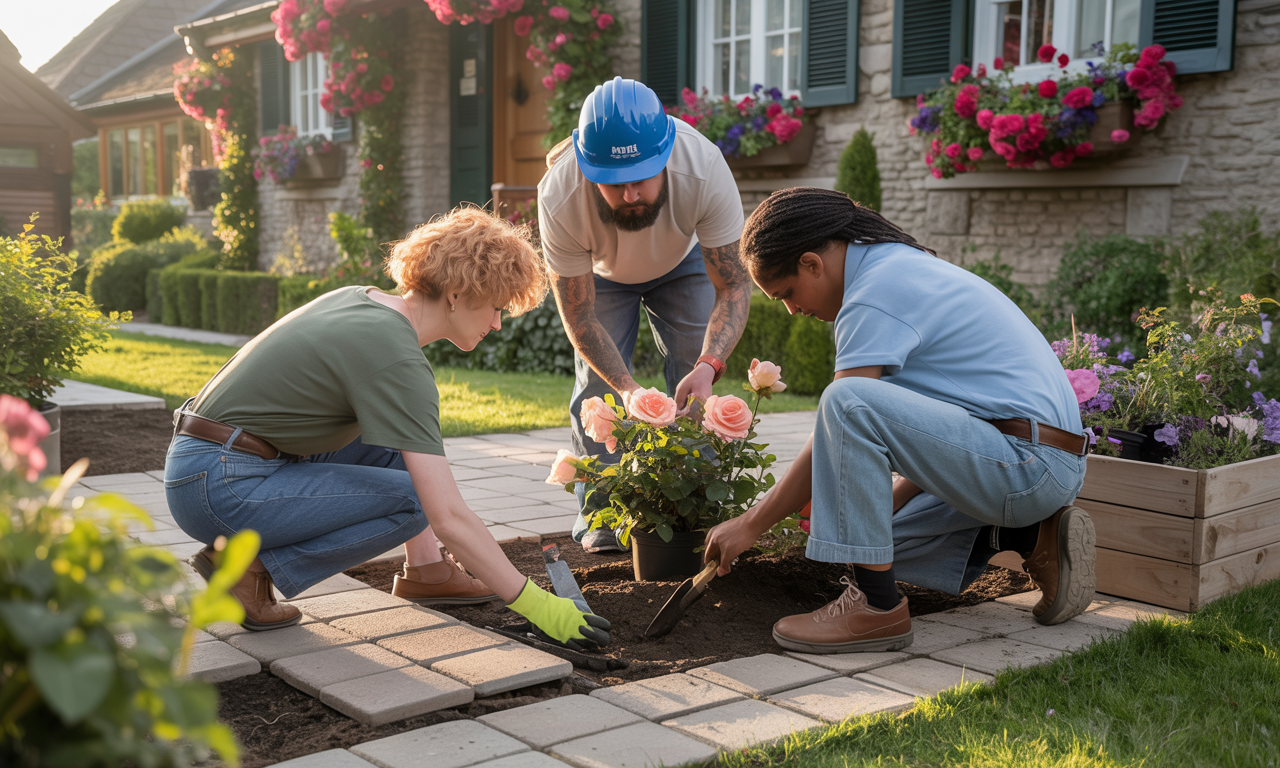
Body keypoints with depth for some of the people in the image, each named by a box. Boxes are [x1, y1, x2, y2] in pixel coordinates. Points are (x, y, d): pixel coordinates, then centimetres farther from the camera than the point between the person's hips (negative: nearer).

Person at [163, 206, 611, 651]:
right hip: (219, 489, -9)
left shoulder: (358, 298, 5)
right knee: (411, 500, -17)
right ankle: (250, 566, -9)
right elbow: (448, 518, -25)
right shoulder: (397, 361, -22)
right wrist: (536, 604, -20)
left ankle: (424, 567, 7)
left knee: (400, 433, 9)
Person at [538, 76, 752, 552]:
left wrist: (709, 365, -50)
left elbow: (733, 285, -33)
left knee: (695, 387, -11)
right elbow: (578, 315, -29)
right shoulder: (558, 197, -40)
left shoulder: (704, 168, -42)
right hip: (600, 272, 0)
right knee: (597, 386, -8)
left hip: (683, 261, 0)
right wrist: (628, 389, -43)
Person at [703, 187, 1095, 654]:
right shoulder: (901, 265, 15)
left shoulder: (874, 298, -16)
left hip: (1029, 465, -11)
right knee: (870, 527, 18)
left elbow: (839, 426, -15)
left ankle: (876, 607, -17)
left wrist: (750, 525, -6)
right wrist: (887, 504, 19)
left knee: (848, 401, -26)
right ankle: (1033, 538, 10)